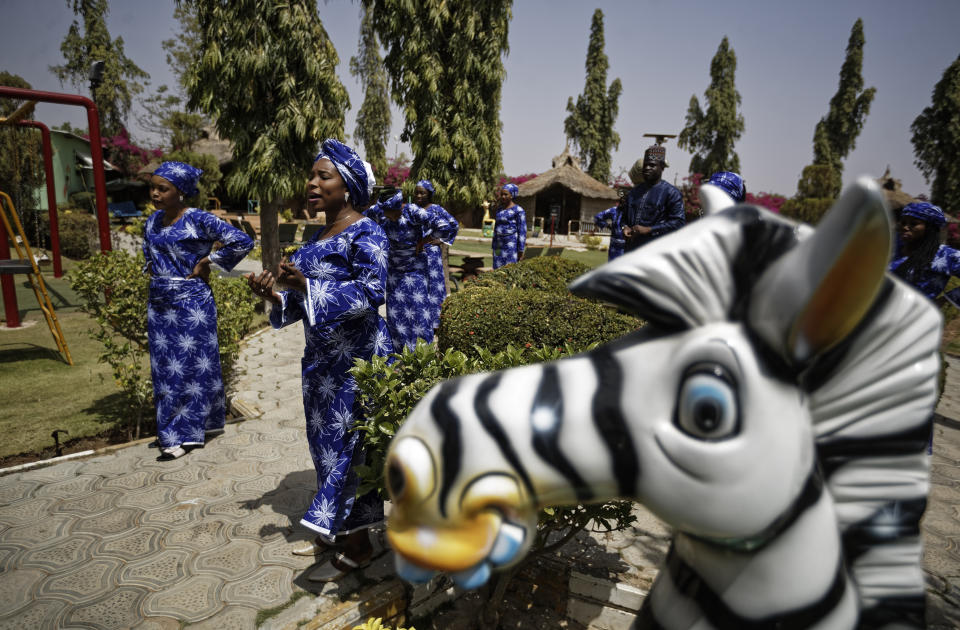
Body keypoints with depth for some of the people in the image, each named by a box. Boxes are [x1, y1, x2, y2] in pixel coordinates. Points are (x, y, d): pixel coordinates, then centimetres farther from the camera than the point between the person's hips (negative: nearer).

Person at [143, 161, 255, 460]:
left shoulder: (198, 220, -12)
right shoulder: (152, 221, 9)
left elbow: (242, 241, -18)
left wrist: (206, 261, -12)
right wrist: (151, 270, 14)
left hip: (190, 301, -7)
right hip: (158, 302, 7)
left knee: (191, 365, 0)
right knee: (163, 366, 11)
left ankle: (181, 433, 10)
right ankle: (170, 429, 25)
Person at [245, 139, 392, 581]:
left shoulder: (365, 234, -12)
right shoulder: (320, 239, 14)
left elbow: (372, 292, -25)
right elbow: (307, 301, 17)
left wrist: (305, 285, -28)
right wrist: (275, 296, -1)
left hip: (354, 359, -9)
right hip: (323, 358, 9)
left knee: (346, 443, -2)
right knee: (326, 441, 15)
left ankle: (357, 545, 14)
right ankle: (334, 529, 32)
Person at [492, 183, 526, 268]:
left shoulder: (518, 211, -7)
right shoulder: (499, 210, 14)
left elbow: (522, 232, -9)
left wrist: (521, 251, -13)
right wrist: (494, 248, 17)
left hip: (511, 246, -6)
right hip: (499, 247, 7)